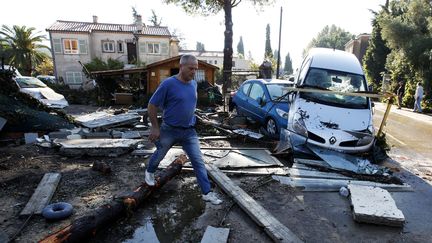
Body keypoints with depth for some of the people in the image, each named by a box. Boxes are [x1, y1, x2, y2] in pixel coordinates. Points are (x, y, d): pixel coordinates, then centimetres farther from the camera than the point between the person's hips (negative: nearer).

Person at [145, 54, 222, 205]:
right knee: (159, 155, 20)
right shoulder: (168, 84, -17)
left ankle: (207, 193, 7)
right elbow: (152, 105, -13)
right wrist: (155, 128, -13)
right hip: (169, 130, -3)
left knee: (198, 161, -1)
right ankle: (149, 172, 52)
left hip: (189, 131, 4)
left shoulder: (194, 84, 1)